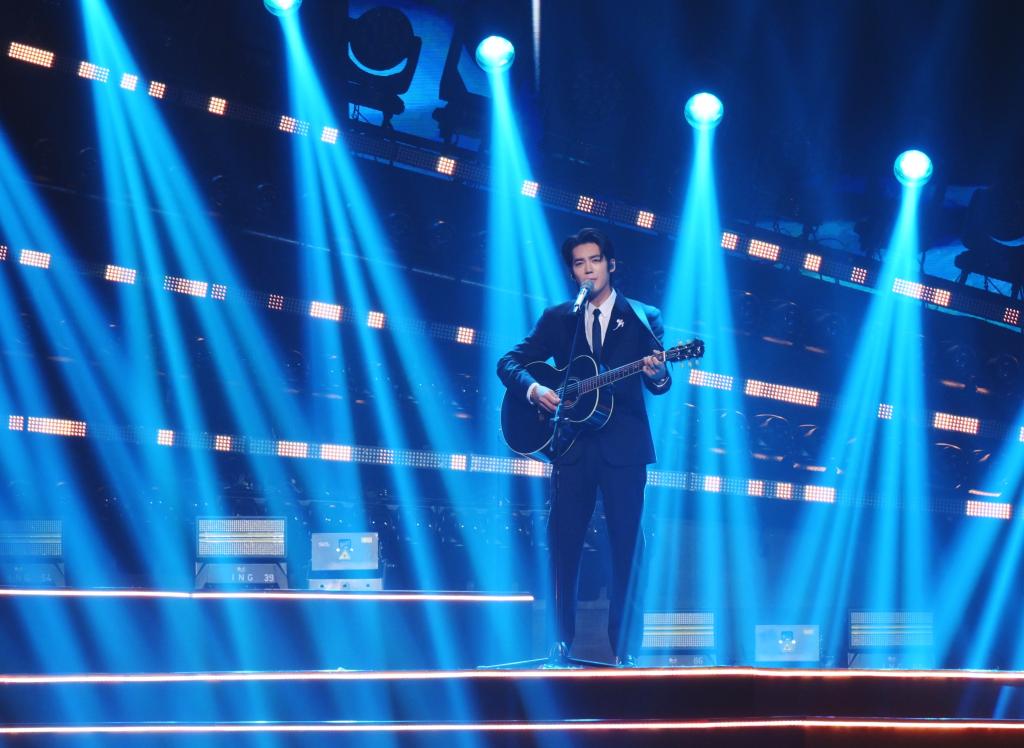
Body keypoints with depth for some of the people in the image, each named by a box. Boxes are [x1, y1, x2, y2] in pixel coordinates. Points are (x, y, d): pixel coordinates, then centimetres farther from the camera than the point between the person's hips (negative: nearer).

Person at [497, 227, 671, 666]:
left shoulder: (644, 318, 7)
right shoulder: (557, 319, 12)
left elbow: (659, 385, 0)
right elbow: (509, 362, 7)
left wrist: (657, 374, -25)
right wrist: (534, 389, -13)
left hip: (623, 446, -2)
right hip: (572, 444, 2)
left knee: (627, 547, -2)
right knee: (563, 544, 1)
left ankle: (625, 651, 4)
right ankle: (560, 645, 7)